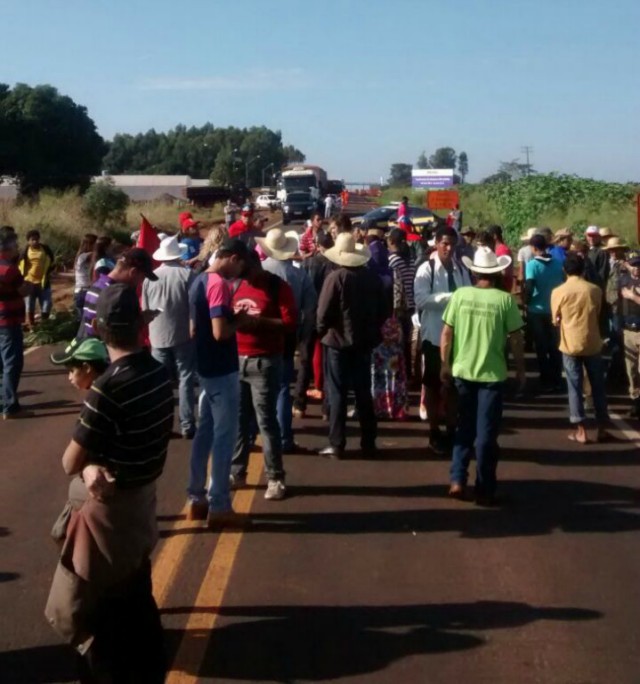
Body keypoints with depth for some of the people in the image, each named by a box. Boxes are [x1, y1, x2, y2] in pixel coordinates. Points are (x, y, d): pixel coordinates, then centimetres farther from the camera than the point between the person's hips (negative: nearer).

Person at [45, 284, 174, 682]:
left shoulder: (108, 388, -27)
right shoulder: (160, 373, -4)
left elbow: (70, 463, -19)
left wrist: (89, 463, 1)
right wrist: (96, 465, -3)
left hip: (110, 508, -8)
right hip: (144, 497, 8)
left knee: (90, 612, 9)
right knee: (135, 597, 25)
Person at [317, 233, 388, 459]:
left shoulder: (336, 277, -15)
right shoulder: (373, 277, 1)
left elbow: (324, 312, -16)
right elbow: (383, 311, 7)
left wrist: (322, 331, 2)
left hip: (338, 341, -5)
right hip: (364, 341, 5)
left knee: (337, 394, 2)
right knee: (363, 392, 13)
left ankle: (337, 445, 3)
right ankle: (368, 443, 16)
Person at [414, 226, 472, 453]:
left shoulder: (462, 270, 5)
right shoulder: (426, 269, -7)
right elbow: (421, 299, -19)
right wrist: (451, 297, -24)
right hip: (434, 335, -4)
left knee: (453, 384, 11)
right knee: (433, 385, 7)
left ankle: (451, 431, 22)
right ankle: (434, 433, 18)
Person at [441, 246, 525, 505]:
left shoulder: (460, 295, -5)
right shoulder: (505, 300, -11)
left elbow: (446, 333, -3)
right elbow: (516, 340, -8)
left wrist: (445, 364, 9)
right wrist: (521, 371, 5)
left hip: (462, 371, 2)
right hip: (492, 374, -2)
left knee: (464, 428, 19)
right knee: (486, 433, 7)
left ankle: (457, 480, 14)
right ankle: (484, 490, 13)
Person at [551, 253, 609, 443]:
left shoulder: (558, 291, -8)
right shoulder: (595, 290, -2)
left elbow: (556, 320, 2)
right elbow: (597, 315, 12)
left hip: (570, 344, -1)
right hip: (593, 344, 2)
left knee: (575, 387, 5)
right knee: (598, 386, 11)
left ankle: (580, 431, 6)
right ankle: (602, 429, 16)